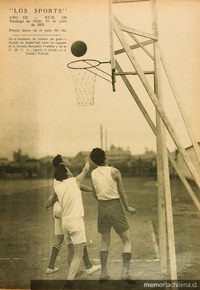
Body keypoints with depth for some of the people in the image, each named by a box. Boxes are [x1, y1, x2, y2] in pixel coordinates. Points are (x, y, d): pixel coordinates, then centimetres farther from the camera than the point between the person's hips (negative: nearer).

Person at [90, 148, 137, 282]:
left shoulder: (93, 174, 5)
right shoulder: (114, 171, -10)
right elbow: (122, 193, -4)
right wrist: (128, 207, 9)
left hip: (102, 207, 5)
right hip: (115, 206, -5)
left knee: (105, 241, 18)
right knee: (127, 240, 4)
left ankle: (104, 273, 19)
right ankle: (125, 272, -6)